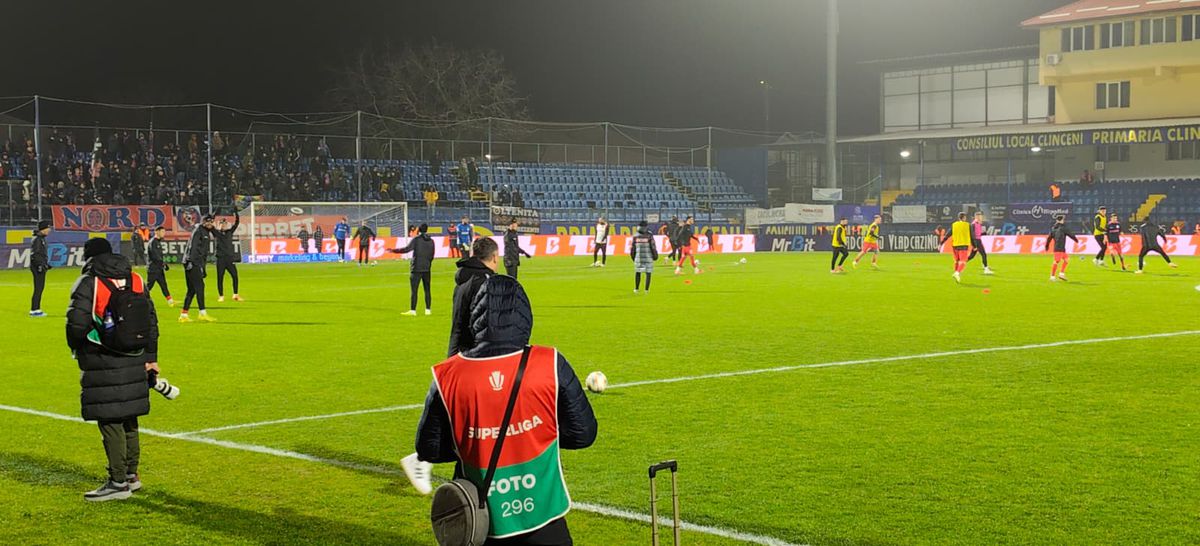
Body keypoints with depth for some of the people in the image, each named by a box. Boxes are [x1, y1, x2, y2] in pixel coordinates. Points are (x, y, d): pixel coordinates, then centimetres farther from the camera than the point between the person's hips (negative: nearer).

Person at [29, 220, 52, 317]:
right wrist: (39, 265, -23)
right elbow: (34, 254, -20)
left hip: (41, 266, 10)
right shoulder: (37, 239, -15)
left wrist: (46, 264, 23)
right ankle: (33, 310, -7)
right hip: (37, 266, -10)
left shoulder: (42, 238, 16)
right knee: (38, 288, -9)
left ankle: (37, 309, 19)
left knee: (41, 288, 13)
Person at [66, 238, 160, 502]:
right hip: (134, 362, 6)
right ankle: (131, 474, 27)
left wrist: (77, 349, 6)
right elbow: (151, 320, 12)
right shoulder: (136, 280, 10)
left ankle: (118, 482, 0)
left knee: (110, 423, -2)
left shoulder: (88, 284, -9)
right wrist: (150, 357, 16)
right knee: (129, 420, 17)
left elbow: (76, 324, -15)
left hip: (102, 366, -6)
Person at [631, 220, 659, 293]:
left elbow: (632, 248, 3)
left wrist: (633, 257, 18)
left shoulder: (635, 237, -3)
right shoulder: (649, 237, -10)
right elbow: (653, 248, -8)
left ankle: (636, 289, 19)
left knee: (637, 273, 17)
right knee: (648, 273, 6)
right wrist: (655, 256, 7)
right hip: (648, 258, -2)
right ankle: (646, 290, 3)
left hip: (638, 258, 2)